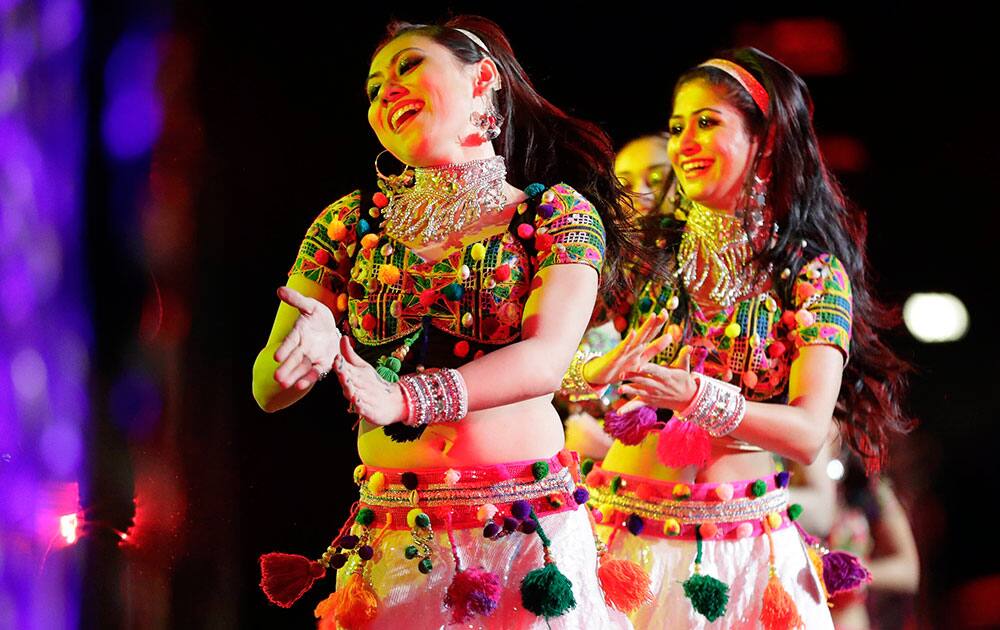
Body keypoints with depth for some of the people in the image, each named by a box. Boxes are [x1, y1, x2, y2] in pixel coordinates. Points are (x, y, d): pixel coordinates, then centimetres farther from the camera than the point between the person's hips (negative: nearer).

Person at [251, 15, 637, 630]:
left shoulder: (558, 212, 1)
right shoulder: (351, 222, 8)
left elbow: (546, 360, -15)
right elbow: (268, 389, 4)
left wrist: (402, 396, -30)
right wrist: (307, 348, -20)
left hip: (525, 531, -2)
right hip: (390, 529, 2)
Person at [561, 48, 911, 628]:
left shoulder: (814, 274, -4)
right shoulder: (652, 251, 4)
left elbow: (808, 434, -14)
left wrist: (696, 395, -28)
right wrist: (601, 371, -19)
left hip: (743, 538, -2)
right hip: (627, 529, 2)